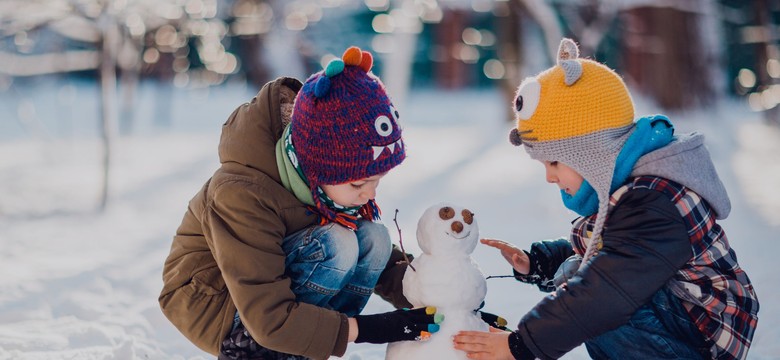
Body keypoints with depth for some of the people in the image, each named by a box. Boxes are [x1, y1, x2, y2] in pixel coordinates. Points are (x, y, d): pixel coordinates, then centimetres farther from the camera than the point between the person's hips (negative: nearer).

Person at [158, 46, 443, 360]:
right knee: (334, 245, -29)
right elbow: (270, 320, -33)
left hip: (275, 282, 7)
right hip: (216, 301, -7)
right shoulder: (241, 196, -33)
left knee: (373, 238, -17)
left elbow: (381, 261, 1)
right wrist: (366, 329, -32)